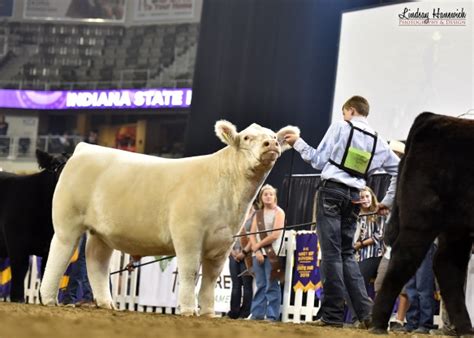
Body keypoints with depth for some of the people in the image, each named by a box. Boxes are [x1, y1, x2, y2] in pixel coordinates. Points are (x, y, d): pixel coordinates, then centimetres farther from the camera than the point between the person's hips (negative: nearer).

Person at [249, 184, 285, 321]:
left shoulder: (278, 212, 1)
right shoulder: (258, 214, 16)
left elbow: (275, 235, -9)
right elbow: (252, 234, 9)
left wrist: (258, 245, -5)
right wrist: (256, 251, -6)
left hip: (272, 253, -5)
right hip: (258, 253, 5)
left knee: (271, 286, -7)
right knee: (260, 286, 5)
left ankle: (272, 315, -8)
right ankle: (257, 314, 5)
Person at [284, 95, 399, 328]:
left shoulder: (340, 128, -1)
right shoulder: (377, 141, 13)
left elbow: (319, 160, 2)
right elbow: (398, 170, 14)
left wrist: (298, 143, 14)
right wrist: (388, 202, 20)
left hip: (332, 189, -5)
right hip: (354, 196, 5)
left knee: (331, 252, -5)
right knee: (347, 254, 13)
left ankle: (333, 315, -6)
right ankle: (365, 312, 1)